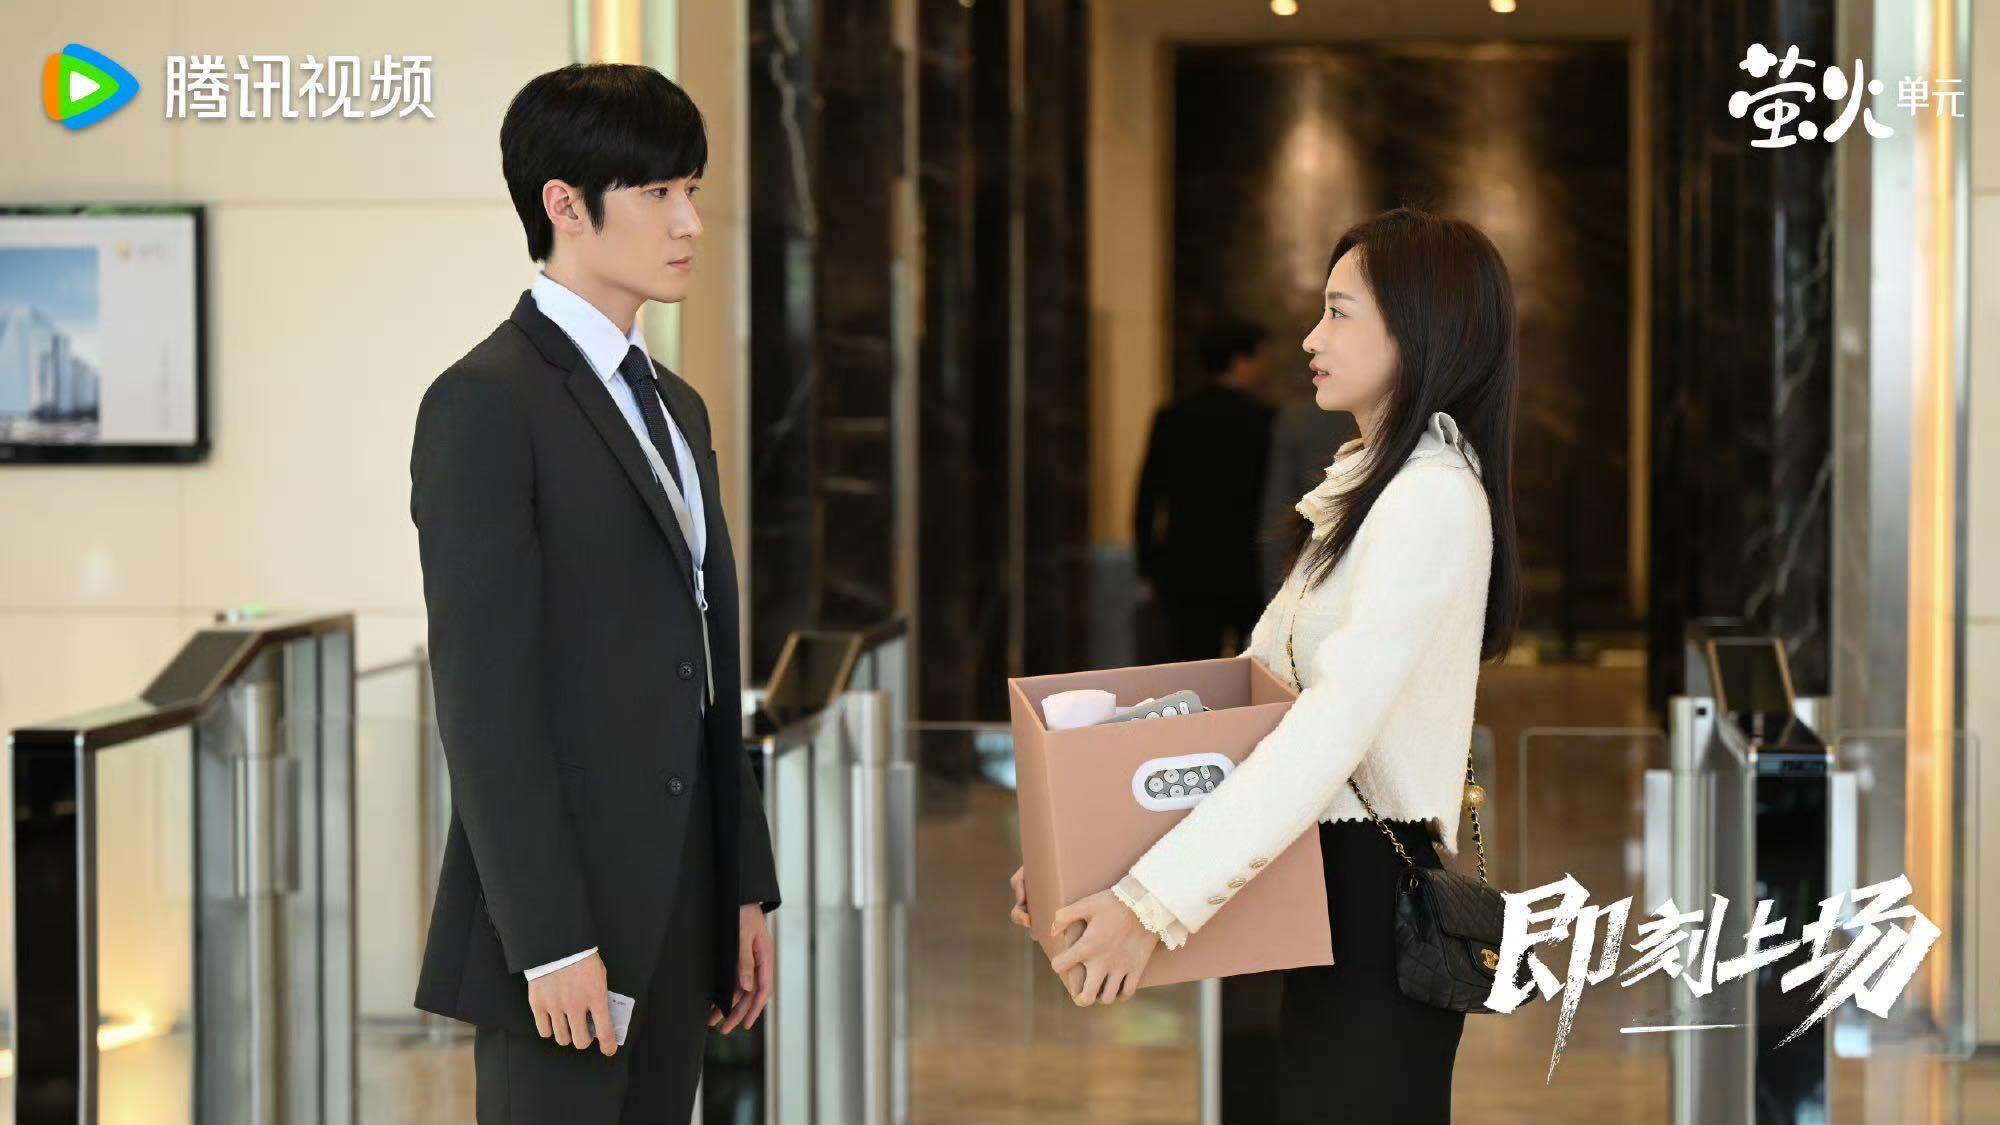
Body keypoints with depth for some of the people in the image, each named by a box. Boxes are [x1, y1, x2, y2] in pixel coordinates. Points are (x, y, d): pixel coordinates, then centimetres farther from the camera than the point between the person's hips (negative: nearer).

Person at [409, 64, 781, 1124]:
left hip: (675, 908, 8)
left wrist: (745, 889, 15)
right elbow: (483, 693, -16)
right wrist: (550, 942, -19)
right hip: (562, 915, -8)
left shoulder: (675, 406, 17)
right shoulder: (485, 403, -10)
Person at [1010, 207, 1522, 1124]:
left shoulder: (1435, 499, -16)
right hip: (1328, 876, 9)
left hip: (1377, 893, -9)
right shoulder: (1364, 483, 15)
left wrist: (1156, 900, -29)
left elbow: (1334, 727, -25)